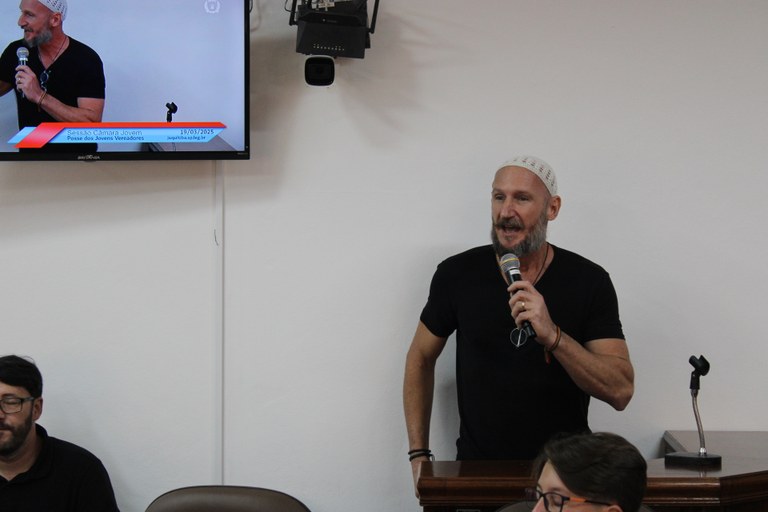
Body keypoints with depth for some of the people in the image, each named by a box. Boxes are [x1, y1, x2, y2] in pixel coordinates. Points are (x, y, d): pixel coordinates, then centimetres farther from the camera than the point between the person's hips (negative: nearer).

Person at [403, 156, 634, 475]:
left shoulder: (589, 281, -4)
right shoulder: (457, 274, 0)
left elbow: (621, 391, -10)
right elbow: (421, 358, 14)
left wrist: (552, 336, -24)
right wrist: (419, 455, 8)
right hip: (478, 469, 0)